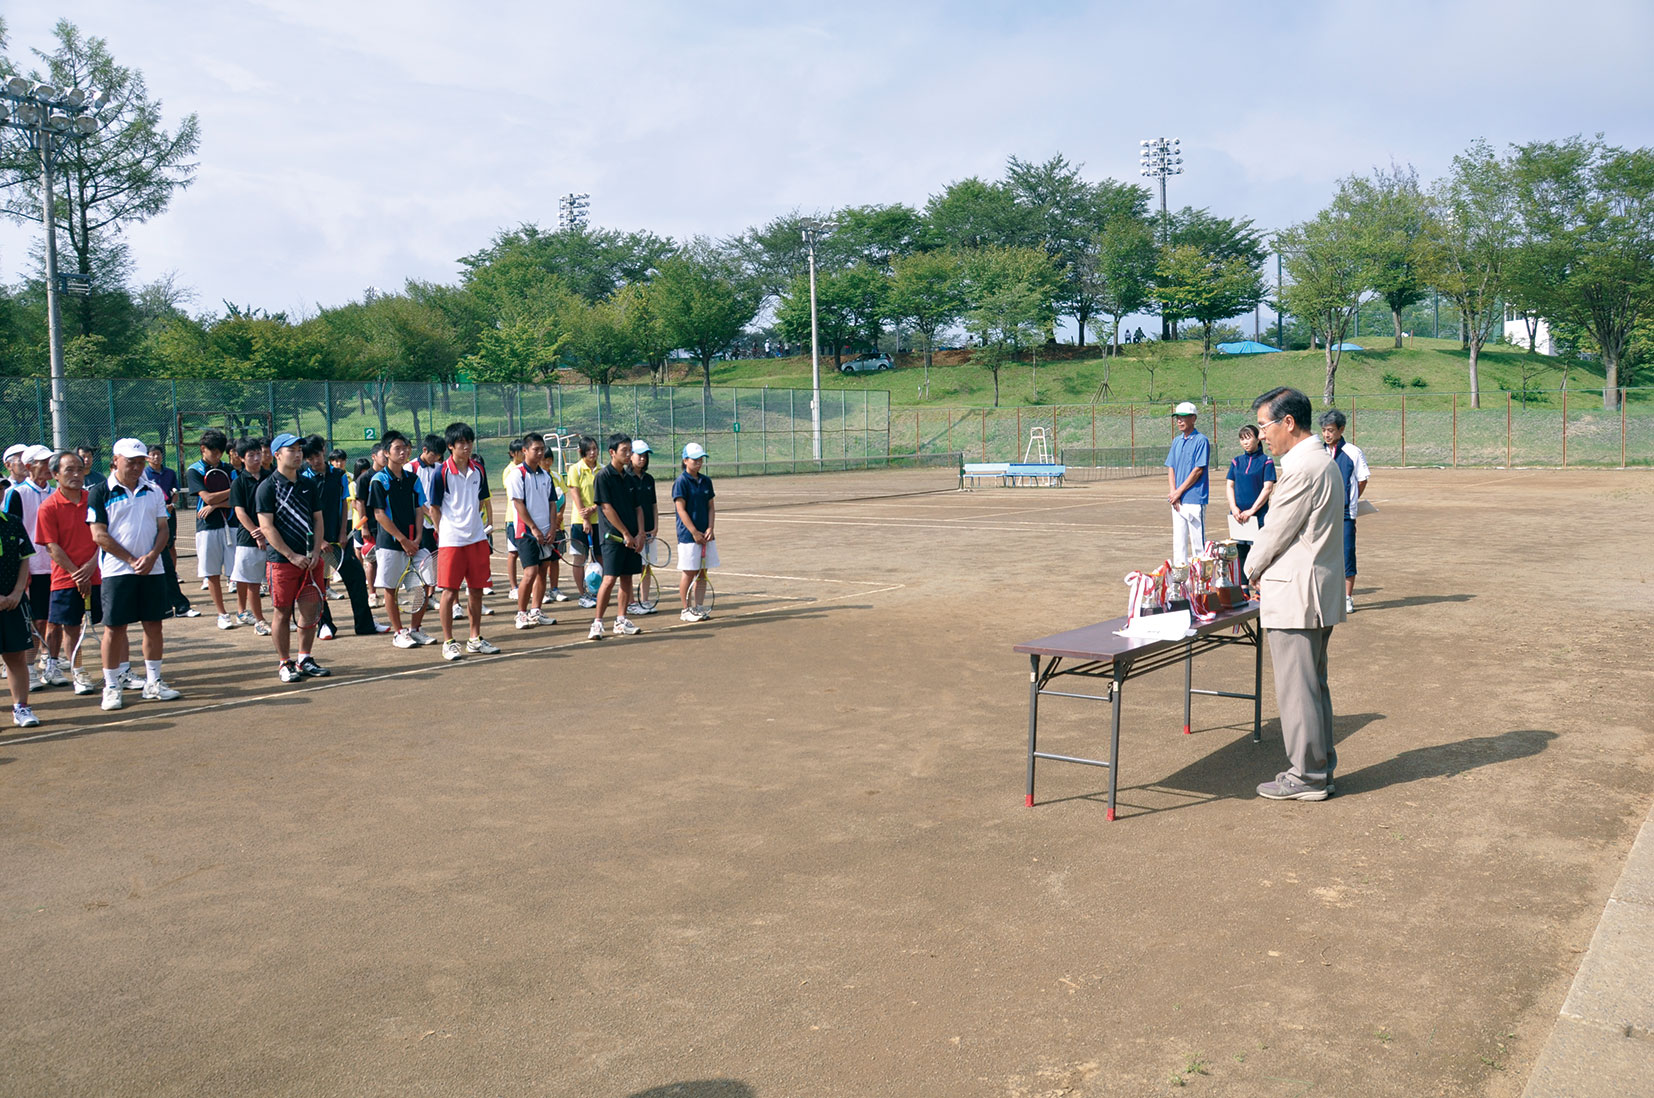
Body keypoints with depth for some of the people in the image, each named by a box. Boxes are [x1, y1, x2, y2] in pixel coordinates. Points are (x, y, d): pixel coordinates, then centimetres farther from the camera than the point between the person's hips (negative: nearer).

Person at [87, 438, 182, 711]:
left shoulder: (153, 491, 11)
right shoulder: (100, 493, -2)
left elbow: (163, 529, 9)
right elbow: (99, 536, -7)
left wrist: (151, 556, -8)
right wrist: (131, 560, -11)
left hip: (152, 570, 4)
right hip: (117, 571, -4)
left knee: (154, 625, 7)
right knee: (115, 628, -1)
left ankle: (153, 683, 16)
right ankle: (111, 686, 8)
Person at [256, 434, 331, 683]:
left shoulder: (310, 484, 12)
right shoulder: (268, 487, -5)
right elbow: (267, 527, -9)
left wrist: (316, 552, -1)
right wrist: (292, 556, -14)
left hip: (311, 559, 5)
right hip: (282, 560, -5)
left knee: (310, 610, 6)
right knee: (283, 613, 2)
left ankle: (304, 660, 18)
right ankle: (284, 664, 12)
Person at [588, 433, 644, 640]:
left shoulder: (629, 477, 12)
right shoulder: (603, 476, -8)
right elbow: (607, 508, -12)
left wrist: (640, 534, 1)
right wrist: (626, 534, -13)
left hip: (632, 538, 7)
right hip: (612, 536, -7)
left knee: (627, 578, 9)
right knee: (610, 579, -10)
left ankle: (621, 621, 17)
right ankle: (597, 622, -3)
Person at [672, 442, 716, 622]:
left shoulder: (706, 481, 10)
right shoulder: (681, 482, -8)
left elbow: (711, 506, 12)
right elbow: (681, 509, -12)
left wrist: (710, 528, -3)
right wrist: (694, 532, -16)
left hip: (705, 535, 6)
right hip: (688, 535, -6)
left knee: (702, 572, 8)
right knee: (689, 572, -1)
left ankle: (698, 607, 15)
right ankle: (686, 610, 8)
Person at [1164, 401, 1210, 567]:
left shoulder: (1201, 440, -7)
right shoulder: (1177, 441, 14)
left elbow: (1198, 470, -12)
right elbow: (1171, 468, 12)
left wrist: (1179, 492, -11)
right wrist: (1172, 493, -3)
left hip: (1194, 499, -7)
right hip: (1177, 501, 7)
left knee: (1197, 541, -3)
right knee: (1178, 541, 9)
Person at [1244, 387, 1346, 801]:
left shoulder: (1303, 468, -19)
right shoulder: (1322, 461, 14)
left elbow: (1276, 532, -14)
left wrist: (1251, 572, 3)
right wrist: (1264, 572, 14)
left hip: (1295, 596, -11)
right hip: (1318, 594, 11)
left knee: (1296, 689, -1)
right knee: (1313, 685, 17)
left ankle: (1307, 777, 7)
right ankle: (1320, 767, 26)